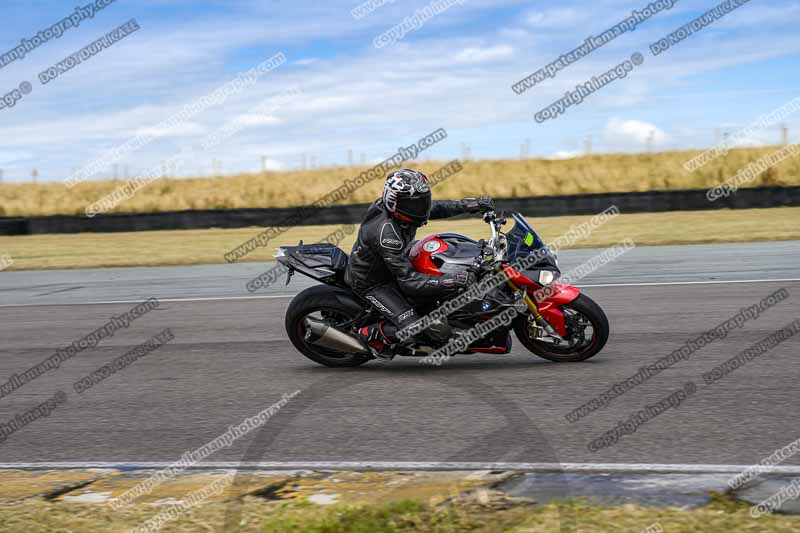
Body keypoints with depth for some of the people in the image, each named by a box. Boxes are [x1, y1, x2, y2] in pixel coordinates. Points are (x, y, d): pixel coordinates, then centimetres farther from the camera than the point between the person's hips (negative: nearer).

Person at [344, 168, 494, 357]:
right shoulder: (386, 234, -39)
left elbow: (434, 208, 6)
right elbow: (408, 280, -38)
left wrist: (471, 204, -4)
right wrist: (454, 280, -45)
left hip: (390, 268, 9)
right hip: (370, 283, -9)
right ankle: (369, 334, 4)